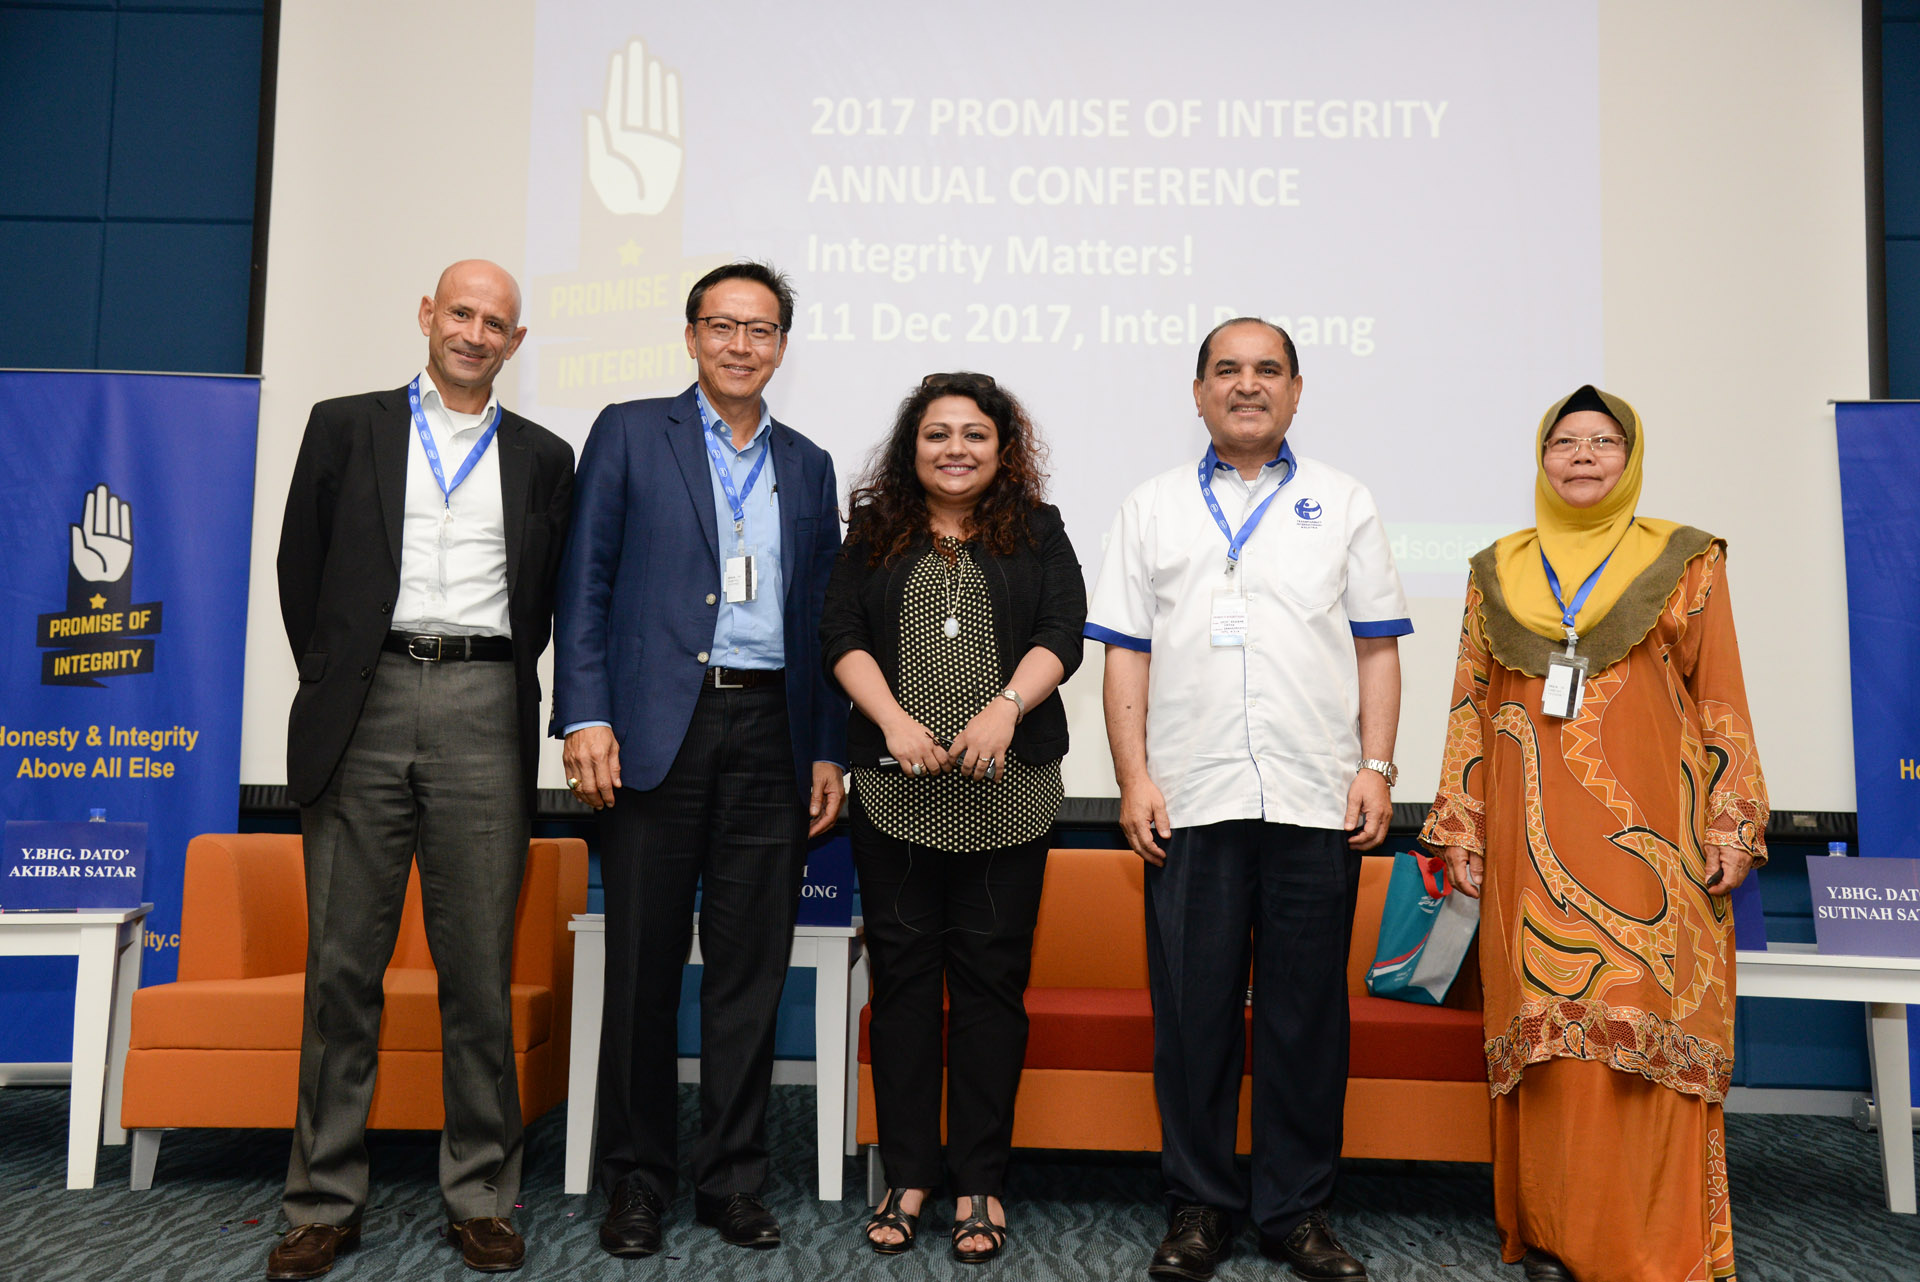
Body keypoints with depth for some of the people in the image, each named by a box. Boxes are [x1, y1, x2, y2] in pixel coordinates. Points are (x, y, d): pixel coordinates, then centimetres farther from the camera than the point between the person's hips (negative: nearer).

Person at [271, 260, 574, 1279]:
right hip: (363, 709, 0)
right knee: (342, 966, 3)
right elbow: (300, 567, 11)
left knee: (480, 971, 1)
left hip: (483, 714, 0)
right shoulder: (345, 427, 12)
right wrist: (331, 684, 7)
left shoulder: (543, 458, 14)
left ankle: (481, 1199, 12)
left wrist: (501, 684, 7)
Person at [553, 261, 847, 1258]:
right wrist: (584, 718, -10)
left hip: (769, 733, 3)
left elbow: (820, 619, 15)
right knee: (644, 963, 3)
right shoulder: (629, 434, 7)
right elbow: (584, 583, 0)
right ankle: (636, 1178, 19)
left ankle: (732, 1179, 19)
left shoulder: (807, 466, 16)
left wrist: (830, 752, 9)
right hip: (658, 727, -3)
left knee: (752, 968, 6)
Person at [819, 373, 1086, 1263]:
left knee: (991, 974, 3)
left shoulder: (1039, 533, 11)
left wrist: (1006, 707, -18)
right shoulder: (874, 535, 13)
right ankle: (907, 1175, 17)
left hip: (1008, 792, 0)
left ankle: (980, 1183, 14)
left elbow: (1062, 633, -1)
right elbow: (842, 636, 3)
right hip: (895, 790, 1)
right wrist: (893, 720, -13)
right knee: (903, 972, 5)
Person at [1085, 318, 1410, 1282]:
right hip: (1190, 802, 0)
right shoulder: (1152, 508, 13)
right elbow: (1126, 653, 8)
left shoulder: (1343, 504, 13)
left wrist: (1376, 766, -1)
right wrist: (1134, 778, -1)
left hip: (1316, 802, 0)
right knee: (1193, 1009, 4)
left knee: (1306, 1011, 5)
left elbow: (1376, 649, 10)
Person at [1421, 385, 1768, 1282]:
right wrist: (1461, 828, 6)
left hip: (1647, 836, -1)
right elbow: (1470, 705, 11)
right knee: (1544, 1026, 2)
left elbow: (1721, 699, 5)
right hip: (1532, 841, 2)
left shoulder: (1684, 560, 8)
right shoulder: (1497, 571, 12)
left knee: (1645, 1027, -4)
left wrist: (1731, 825, -3)